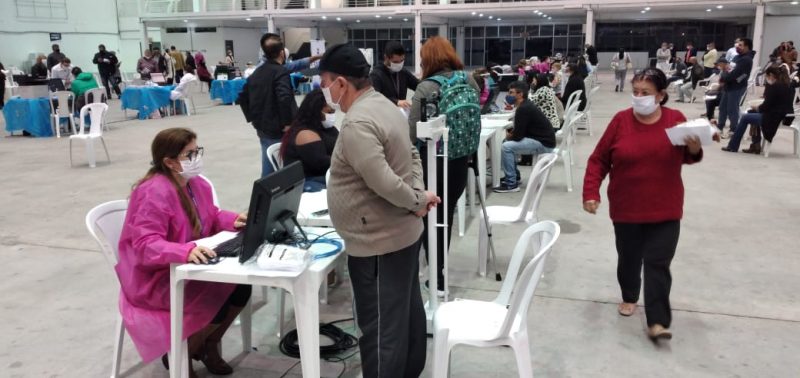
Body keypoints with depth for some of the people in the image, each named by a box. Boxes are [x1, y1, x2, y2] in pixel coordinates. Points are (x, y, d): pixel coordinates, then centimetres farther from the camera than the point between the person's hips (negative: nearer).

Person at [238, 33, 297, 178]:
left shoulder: (257, 72, 11)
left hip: (262, 129, 8)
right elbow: (284, 99, -28)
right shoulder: (281, 72, -14)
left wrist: (252, 119, 18)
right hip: (278, 131, -8)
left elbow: (243, 97, 17)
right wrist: (287, 123, -19)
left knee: (267, 168, 13)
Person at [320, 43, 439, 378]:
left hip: (379, 242, -10)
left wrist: (417, 201, -13)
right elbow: (411, 156, 16)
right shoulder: (382, 105, 9)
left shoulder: (356, 124, -23)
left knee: (381, 326, 2)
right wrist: (419, 194, 3)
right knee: (407, 313, 21)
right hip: (402, 233, 10)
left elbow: (383, 182, -29)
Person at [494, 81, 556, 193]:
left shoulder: (523, 109, -19)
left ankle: (511, 184, -12)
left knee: (507, 146, -19)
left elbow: (517, 136, -20)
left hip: (543, 143, -11)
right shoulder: (525, 106, 12)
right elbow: (520, 131, 18)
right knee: (508, 142, 18)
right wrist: (511, 133, -2)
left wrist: (509, 136, 2)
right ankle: (514, 176, 23)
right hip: (541, 139, 11)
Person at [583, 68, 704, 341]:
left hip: (665, 209, 0)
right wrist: (591, 192, -10)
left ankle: (657, 322, -1)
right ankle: (629, 297, 39)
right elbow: (598, 160, -2)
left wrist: (694, 149, -14)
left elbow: (687, 157, 10)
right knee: (629, 258, 15)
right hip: (626, 208, 1)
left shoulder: (676, 119, -3)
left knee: (658, 263, -3)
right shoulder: (621, 120, -5)